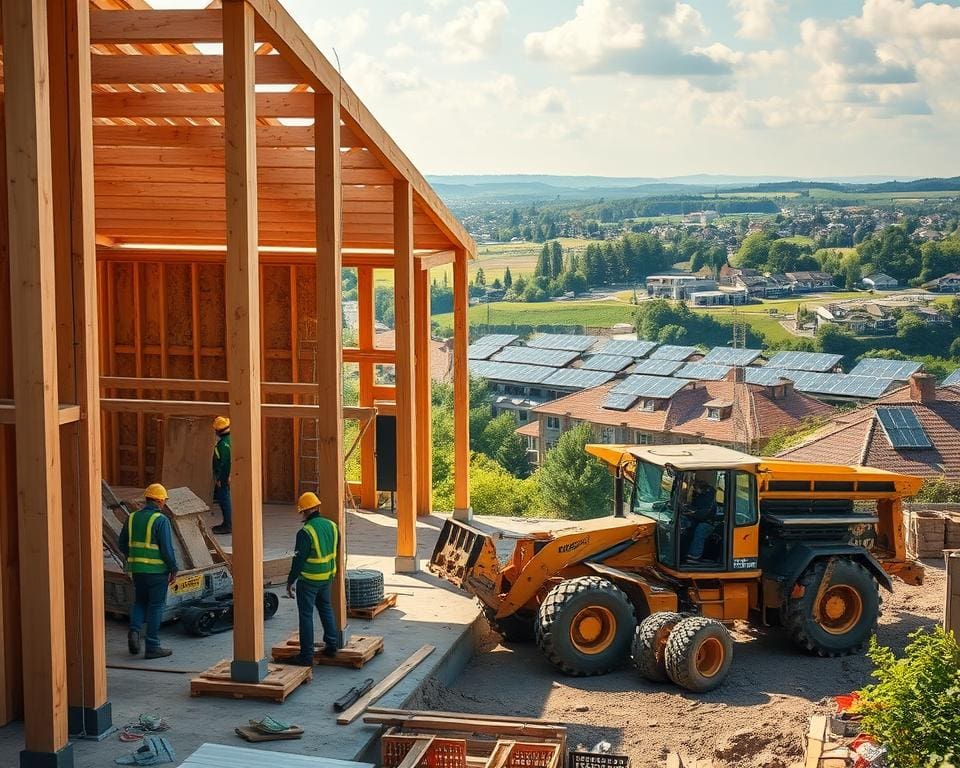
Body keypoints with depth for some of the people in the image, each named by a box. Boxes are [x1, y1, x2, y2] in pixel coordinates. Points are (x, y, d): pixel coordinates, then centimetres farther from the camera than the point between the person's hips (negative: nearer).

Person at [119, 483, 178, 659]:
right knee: (156, 606, 3)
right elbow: (167, 548, -17)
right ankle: (152, 647, 6)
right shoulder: (161, 520, -14)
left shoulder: (132, 517, 5)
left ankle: (134, 630, -2)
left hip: (137, 569, 5)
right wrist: (174, 570, -6)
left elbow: (123, 544, 11)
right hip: (157, 570, -5)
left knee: (140, 602, 22)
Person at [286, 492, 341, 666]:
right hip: (328, 577, 7)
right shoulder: (332, 526, 0)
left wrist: (290, 581, -8)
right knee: (326, 608, 25)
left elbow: (299, 559, -18)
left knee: (306, 615, 2)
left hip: (309, 579, -7)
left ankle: (306, 656, 5)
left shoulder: (305, 532, -22)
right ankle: (332, 645, 28)